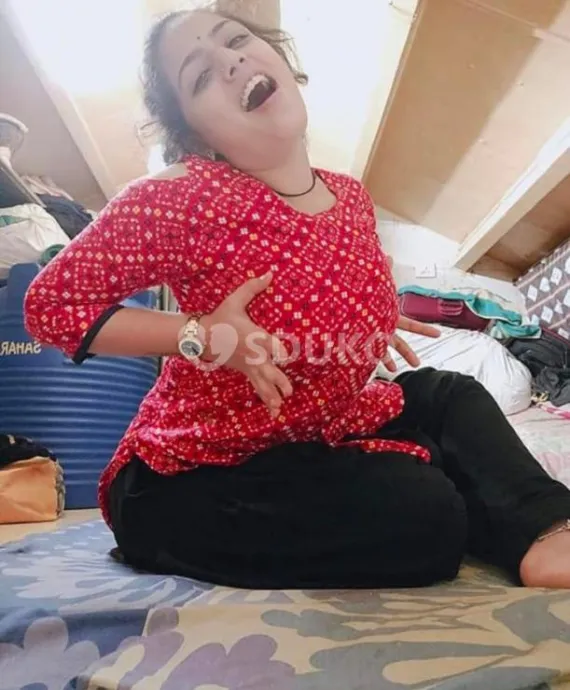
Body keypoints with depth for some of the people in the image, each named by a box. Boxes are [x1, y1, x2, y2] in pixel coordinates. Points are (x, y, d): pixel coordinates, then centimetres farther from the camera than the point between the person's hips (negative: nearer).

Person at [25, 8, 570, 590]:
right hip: (191, 475, -7)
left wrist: (375, 323, 1)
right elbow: (49, 304, -14)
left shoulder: (352, 198, 0)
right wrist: (204, 336, -25)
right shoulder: (178, 201, -21)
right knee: (423, 518, -25)